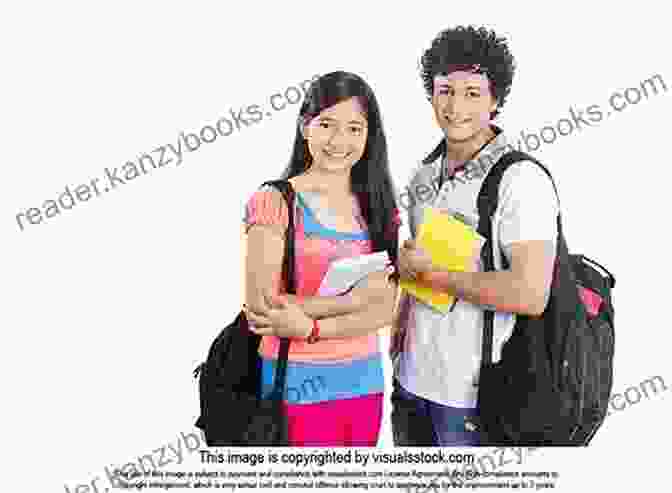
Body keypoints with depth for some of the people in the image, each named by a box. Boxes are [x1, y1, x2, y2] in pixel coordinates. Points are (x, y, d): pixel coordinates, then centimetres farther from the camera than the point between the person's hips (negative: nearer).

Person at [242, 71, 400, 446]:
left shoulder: (378, 205, 4)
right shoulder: (276, 201, -10)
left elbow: (384, 310, -3)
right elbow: (262, 309, -15)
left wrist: (309, 326, -17)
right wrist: (356, 298, -16)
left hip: (365, 380, 5)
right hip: (299, 384, -4)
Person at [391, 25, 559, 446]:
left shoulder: (523, 181, -16)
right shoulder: (424, 175, 6)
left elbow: (530, 294, -25)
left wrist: (430, 273, -18)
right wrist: (398, 338, 10)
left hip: (474, 394, -7)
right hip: (412, 380, 7)